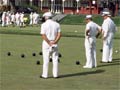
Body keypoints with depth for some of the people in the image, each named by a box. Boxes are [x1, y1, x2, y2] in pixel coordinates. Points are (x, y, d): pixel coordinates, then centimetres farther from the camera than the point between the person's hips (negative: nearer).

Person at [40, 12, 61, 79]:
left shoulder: (44, 24, -6)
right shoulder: (57, 24, 5)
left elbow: (43, 36, -14)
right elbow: (59, 34, -4)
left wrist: (49, 43, -12)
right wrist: (54, 42, -10)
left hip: (46, 43, -3)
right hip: (55, 44, 3)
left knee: (46, 60, 1)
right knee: (55, 59, 7)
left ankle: (45, 75, 4)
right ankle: (55, 74, 8)